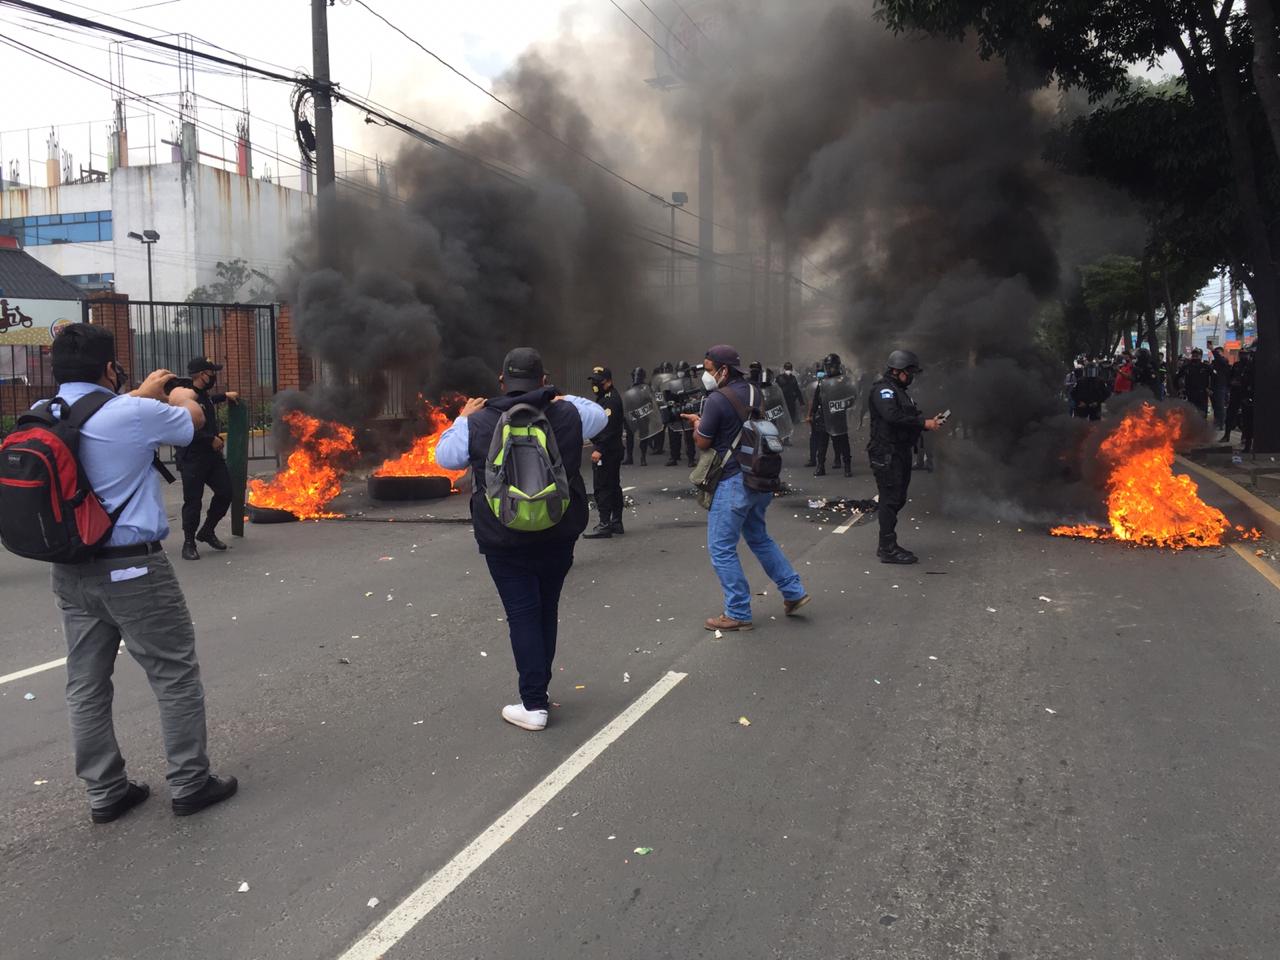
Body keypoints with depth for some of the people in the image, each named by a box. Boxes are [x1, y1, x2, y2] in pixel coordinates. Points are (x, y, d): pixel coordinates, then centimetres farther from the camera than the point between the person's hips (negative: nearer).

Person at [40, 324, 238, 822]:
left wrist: (142, 393, 36)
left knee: (86, 686, 13)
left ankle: (105, 792, 23)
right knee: (175, 674, 6)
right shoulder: (134, 415, -16)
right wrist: (182, 396, 27)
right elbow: (193, 418, 4)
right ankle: (189, 784, 14)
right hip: (132, 568, -7)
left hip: (70, 571, 7)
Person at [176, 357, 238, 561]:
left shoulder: (204, 395, 12)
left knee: (225, 492, 8)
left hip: (212, 455, 9)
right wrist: (212, 439, -19)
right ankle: (189, 543, 10)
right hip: (192, 458, -9)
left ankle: (207, 532, 25)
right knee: (193, 501, -3)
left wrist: (225, 396, 41)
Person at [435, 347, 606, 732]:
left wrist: (462, 418, 19)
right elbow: (599, 415, 17)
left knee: (522, 616, 3)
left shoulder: (477, 423, -9)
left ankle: (534, 704, 2)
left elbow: (444, 455, 7)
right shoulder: (568, 414, -3)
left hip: (504, 541, -2)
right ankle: (538, 687, 29)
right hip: (559, 536, 3)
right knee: (547, 610, 17)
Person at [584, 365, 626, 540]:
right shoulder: (605, 398, 19)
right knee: (613, 486, 14)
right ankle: (616, 523, 21)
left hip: (606, 451, -11)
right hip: (613, 451, 11)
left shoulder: (611, 399, -15)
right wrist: (597, 445, 17)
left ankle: (604, 525, -10)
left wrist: (599, 449, -27)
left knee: (602, 488, -10)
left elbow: (608, 427, -24)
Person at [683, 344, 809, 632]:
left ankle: (738, 614, 7)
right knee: (759, 538, 24)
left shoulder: (717, 399, -17)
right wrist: (703, 420, 15)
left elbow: (703, 443, -8)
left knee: (722, 549, 1)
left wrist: (696, 423, 11)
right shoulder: (753, 392, 8)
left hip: (732, 482, -9)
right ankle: (794, 592, 27)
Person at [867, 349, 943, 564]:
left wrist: (929, 422, 1)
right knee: (890, 500, -9)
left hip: (901, 453, 10)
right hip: (887, 453, -10)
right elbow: (893, 416, -26)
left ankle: (887, 546, 20)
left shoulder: (900, 391, 22)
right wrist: (923, 423, -22)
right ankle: (888, 550, -5)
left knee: (897, 499, 13)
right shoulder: (883, 390, -11)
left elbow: (912, 416, 21)